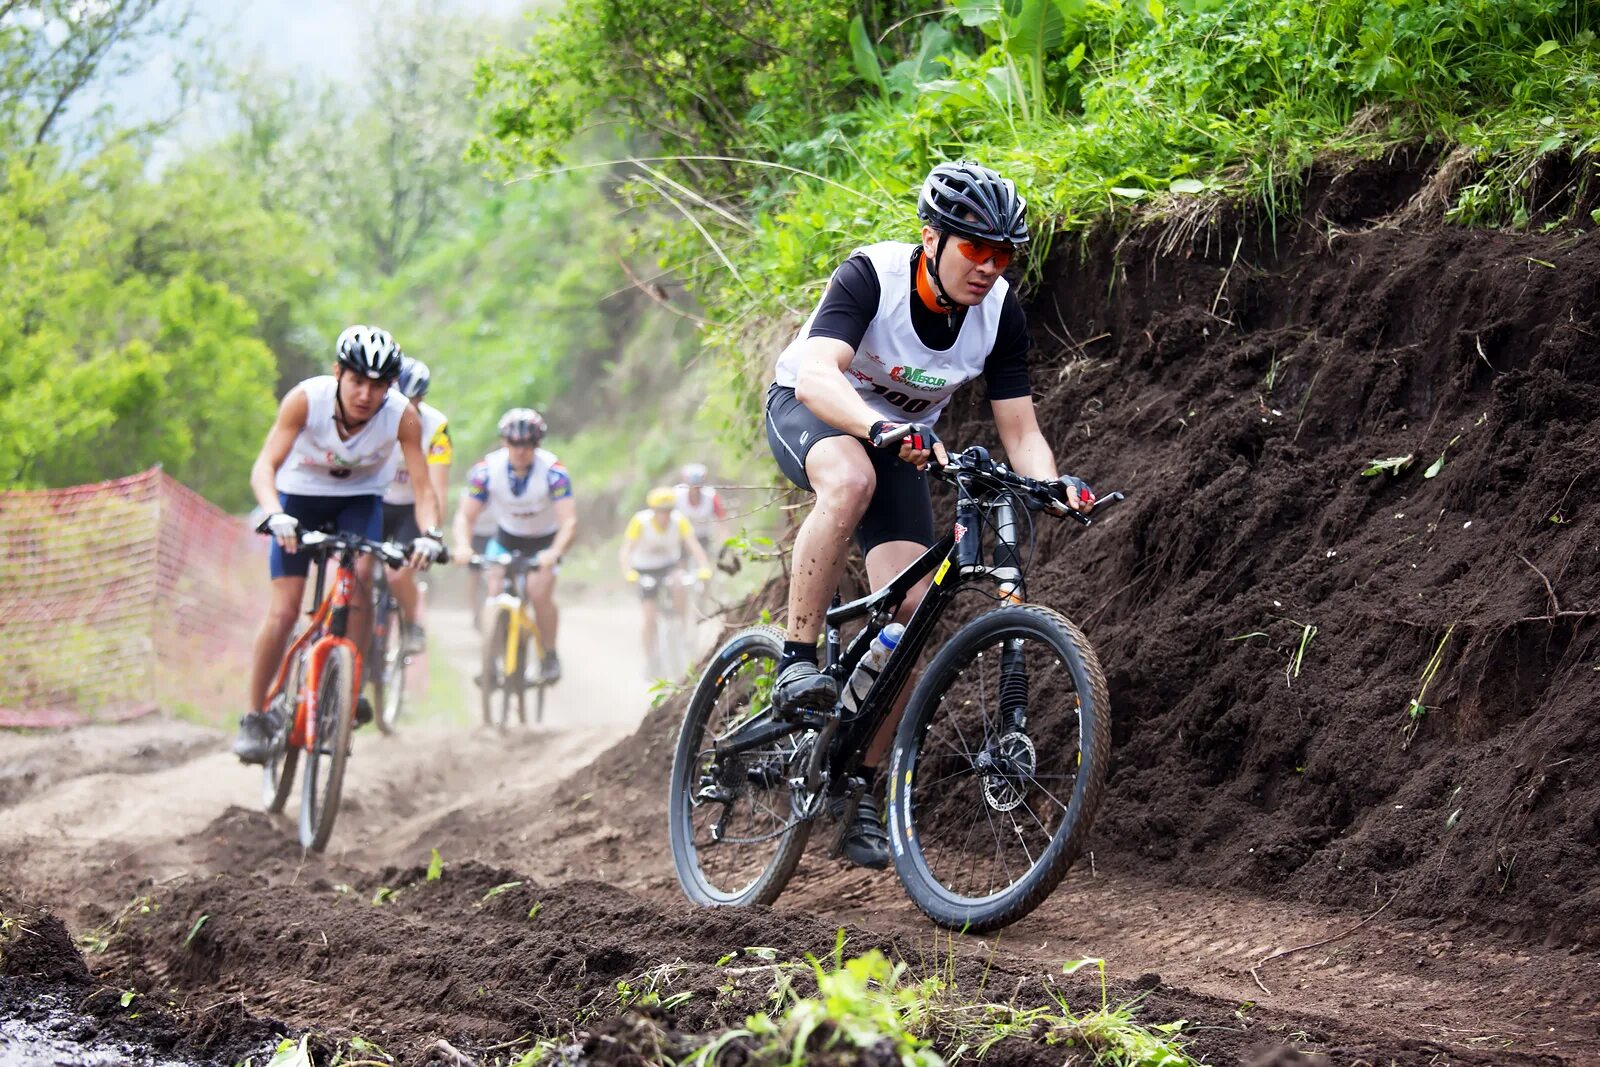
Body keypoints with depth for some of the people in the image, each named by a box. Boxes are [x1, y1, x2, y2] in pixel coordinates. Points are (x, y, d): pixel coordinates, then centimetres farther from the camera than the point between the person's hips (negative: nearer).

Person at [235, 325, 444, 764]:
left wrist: (430, 534, -44)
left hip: (359, 498, 1)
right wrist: (275, 515, -52)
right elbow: (264, 467, -34)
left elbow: (423, 486, -25)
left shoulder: (402, 415, -27)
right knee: (283, 610, -11)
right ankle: (255, 717, 2)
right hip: (301, 495, -1)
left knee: (361, 575, -27)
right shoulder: (306, 398, -30)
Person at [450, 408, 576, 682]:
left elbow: (569, 521, -33)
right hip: (507, 537, 2)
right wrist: (463, 545, -41)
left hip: (545, 541, -2)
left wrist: (555, 552, -51)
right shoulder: (487, 469, -22)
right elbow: (465, 515, -20)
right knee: (494, 590, -18)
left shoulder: (553, 471, -28)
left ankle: (550, 657, 0)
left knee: (539, 593, -20)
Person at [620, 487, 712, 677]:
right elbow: (625, 550, -30)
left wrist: (704, 567, -45)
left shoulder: (679, 520, -20)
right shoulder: (640, 521, -24)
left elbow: (694, 546, -27)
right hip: (645, 569, -1)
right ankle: (651, 662, 5)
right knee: (650, 618, -9)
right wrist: (628, 572, -48)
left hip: (670, 564, 1)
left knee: (680, 586, -33)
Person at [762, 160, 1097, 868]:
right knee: (851, 480, -41)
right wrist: (881, 428, -61)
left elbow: (1019, 430, -12)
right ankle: (797, 663, -32)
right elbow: (817, 375, -44)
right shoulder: (872, 276, -30)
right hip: (808, 411, -4)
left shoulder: (1000, 313, -16)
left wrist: (1053, 483, -33)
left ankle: (861, 788, -1)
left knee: (910, 609, -13)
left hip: (902, 439, 4)